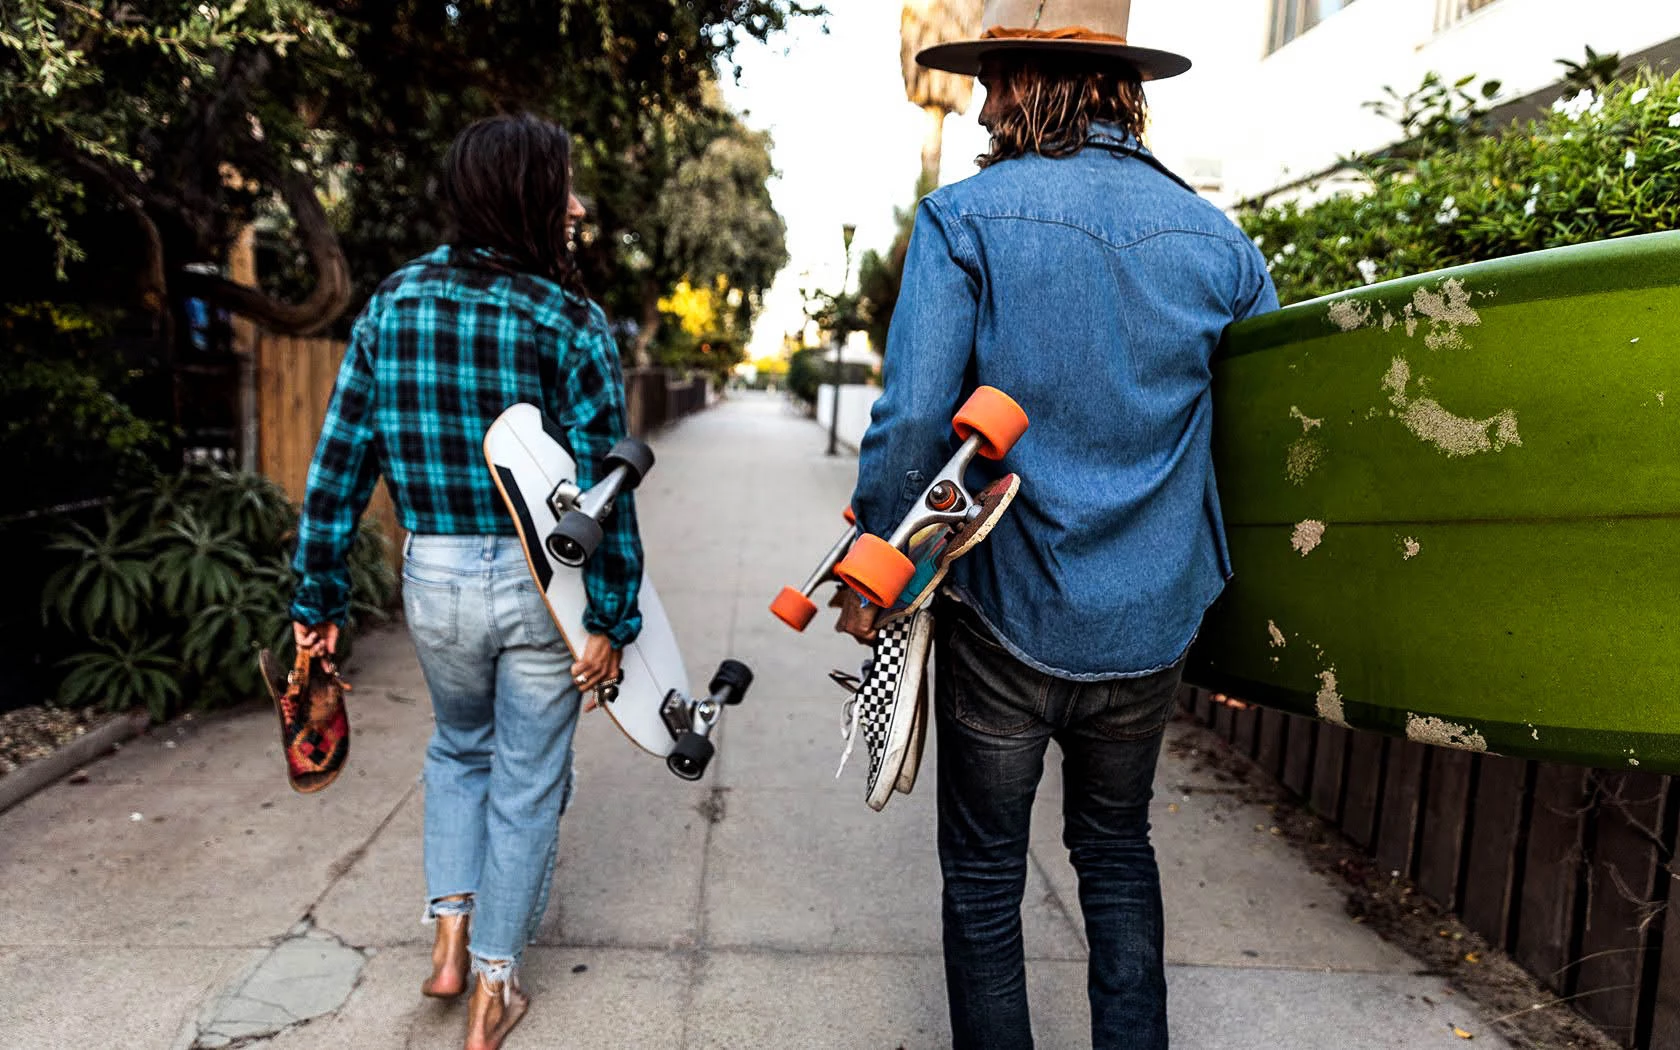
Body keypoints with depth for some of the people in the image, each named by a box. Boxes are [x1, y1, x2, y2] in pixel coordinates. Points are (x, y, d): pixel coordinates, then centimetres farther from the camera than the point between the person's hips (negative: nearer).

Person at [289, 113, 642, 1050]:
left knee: (459, 748, 31)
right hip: (543, 583, -3)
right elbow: (602, 488, -15)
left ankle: (451, 936, 27)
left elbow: (338, 467, 2)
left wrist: (319, 597, 10)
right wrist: (612, 621, -8)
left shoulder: (391, 305, 0)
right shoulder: (569, 324, -13)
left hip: (437, 579, 4)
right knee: (528, 782, 15)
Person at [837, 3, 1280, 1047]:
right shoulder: (1216, 238, 3)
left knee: (985, 871, 14)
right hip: (1152, 617, 4)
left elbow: (913, 421, -17)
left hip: (1006, 613, -4)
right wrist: (1231, 586, 20)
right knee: (1119, 848, 23)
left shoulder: (965, 217, -10)